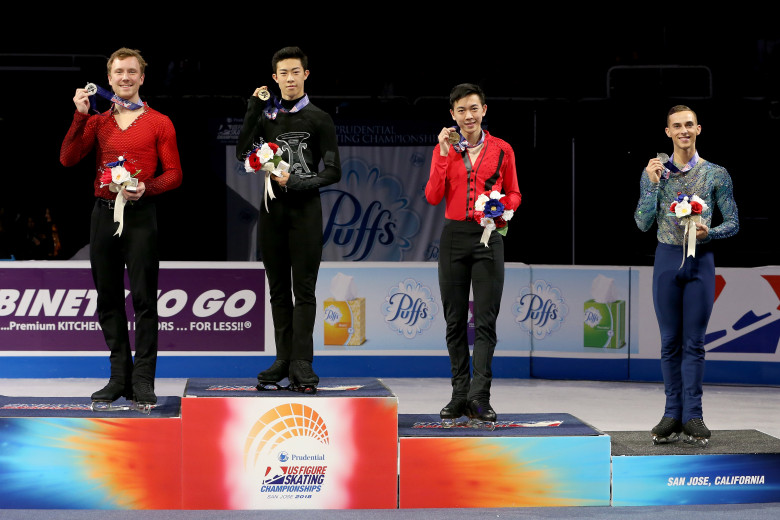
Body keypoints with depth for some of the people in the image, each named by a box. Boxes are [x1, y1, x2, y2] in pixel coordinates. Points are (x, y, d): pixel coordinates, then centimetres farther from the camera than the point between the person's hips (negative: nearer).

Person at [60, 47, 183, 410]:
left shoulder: (159, 123, 4)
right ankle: (120, 377, 14)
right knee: (109, 300, 6)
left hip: (140, 215, -3)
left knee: (144, 299, -6)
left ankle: (143, 381, -3)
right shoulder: (98, 121, 12)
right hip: (104, 213, 4)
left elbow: (174, 174, 2)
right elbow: (68, 159, 1)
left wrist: (147, 188, -15)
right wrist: (80, 116, -5)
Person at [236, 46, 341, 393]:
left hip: (304, 208, -4)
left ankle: (302, 365, -9)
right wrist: (254, 110, -3)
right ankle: (284, 361, 7)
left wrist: (296, 183, -13)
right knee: (278, 290, 4)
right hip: (272, 208, 4)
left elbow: (332, 171, 1)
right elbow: (243, 154, 1)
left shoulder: (318, 119, 4)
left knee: (303, 289, -6)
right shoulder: (266, 116, 14)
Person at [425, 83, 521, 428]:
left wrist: (504, 208, -10)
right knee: (455, 321, 5)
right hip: (454, 235, 2)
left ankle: (479, 398, -10)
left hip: (488, 236, -2)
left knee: (485, 321, -7)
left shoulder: (502, 150, 5)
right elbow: (433, 197, -3)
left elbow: (514, 194, 11)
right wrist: (444, 154, -9)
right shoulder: (444, 149, 7)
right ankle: (459, 396, 10)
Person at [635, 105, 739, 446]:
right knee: (670, 341, 5)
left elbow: (733, 223, 4)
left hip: (701, 260, -1)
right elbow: (643, 223, -2)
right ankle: (673, 414, 10)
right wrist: (653, 184, -10)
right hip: (667, 259, 1)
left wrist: (709, 233, -15)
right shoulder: (655, 172, 3)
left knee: (694, 342, 0)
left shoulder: (716, 174, 1)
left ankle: (693, 415, 5)